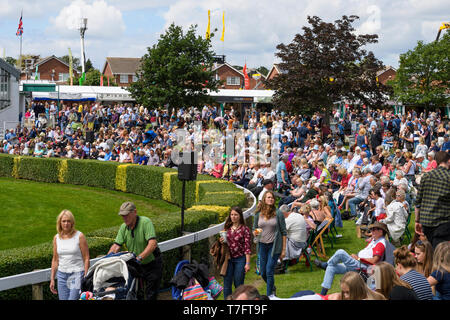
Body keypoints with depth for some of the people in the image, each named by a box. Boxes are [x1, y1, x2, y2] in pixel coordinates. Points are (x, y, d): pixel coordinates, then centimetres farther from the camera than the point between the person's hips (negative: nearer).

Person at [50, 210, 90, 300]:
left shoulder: (79, 236, -5)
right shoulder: (56, 238, 8)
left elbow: (86, 259, -5)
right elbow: (55, 260, 15)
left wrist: (85, 278, -10)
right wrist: (52, 279, 12)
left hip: (77, 274, -4)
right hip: (62, 275, 5)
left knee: (73, 298, -15)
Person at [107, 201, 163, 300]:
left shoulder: (145, 222, -20)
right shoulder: (124, 227, -1)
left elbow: (153, 244, -30)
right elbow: (116, 245, -3)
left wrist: (140, 257, -40)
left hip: (152, 263, -6)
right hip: (136, 265, 6)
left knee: (151, 295, -5)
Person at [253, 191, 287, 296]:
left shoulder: (278, 213, -5)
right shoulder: (258, 214, 3)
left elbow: (283, 232, -3)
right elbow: (254, 229, 13)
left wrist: (283, 249, -5)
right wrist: (255, 233, -12)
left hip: (274, 245, -4)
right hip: (262, 245, 4)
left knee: (269, 271, -9)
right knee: (263, 273, 10)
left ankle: (269, 295, 4)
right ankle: (272, 288, 39)